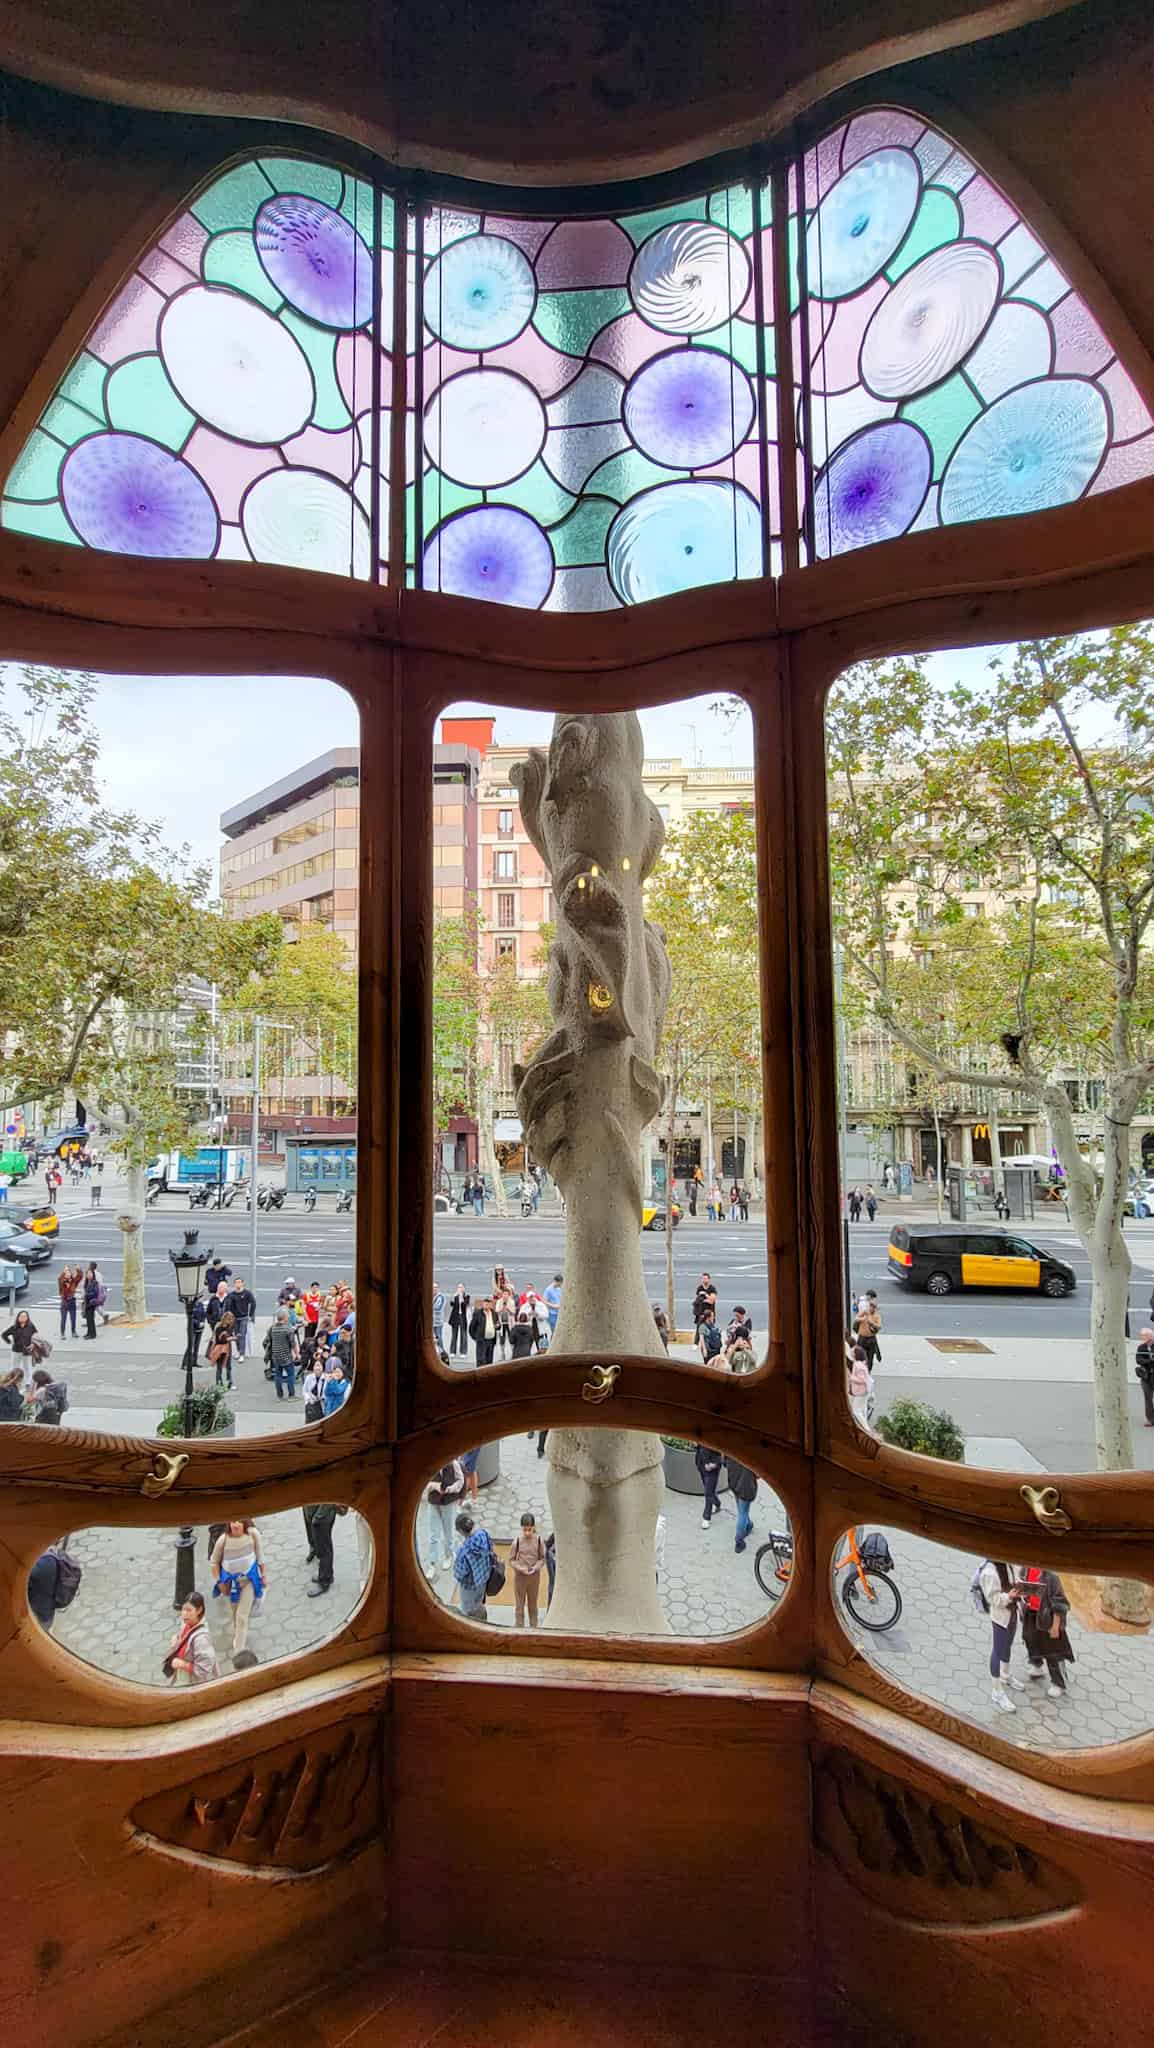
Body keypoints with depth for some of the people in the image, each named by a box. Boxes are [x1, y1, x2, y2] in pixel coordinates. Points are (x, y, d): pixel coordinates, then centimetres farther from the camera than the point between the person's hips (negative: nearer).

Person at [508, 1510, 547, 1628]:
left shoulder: (539, 1540, -11)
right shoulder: (517, 1540, -14)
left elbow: (542, 1558, -2)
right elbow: (511, 1559, -6)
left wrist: (536, 1567, -17)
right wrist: (520, 1568, -20)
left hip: (535, 1576, 1)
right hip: (520, 1576, -1)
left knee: (533, 1604, 16)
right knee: (519, 1605, 8)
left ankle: (533, 1628, 31)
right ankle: (519, 1627, 21)